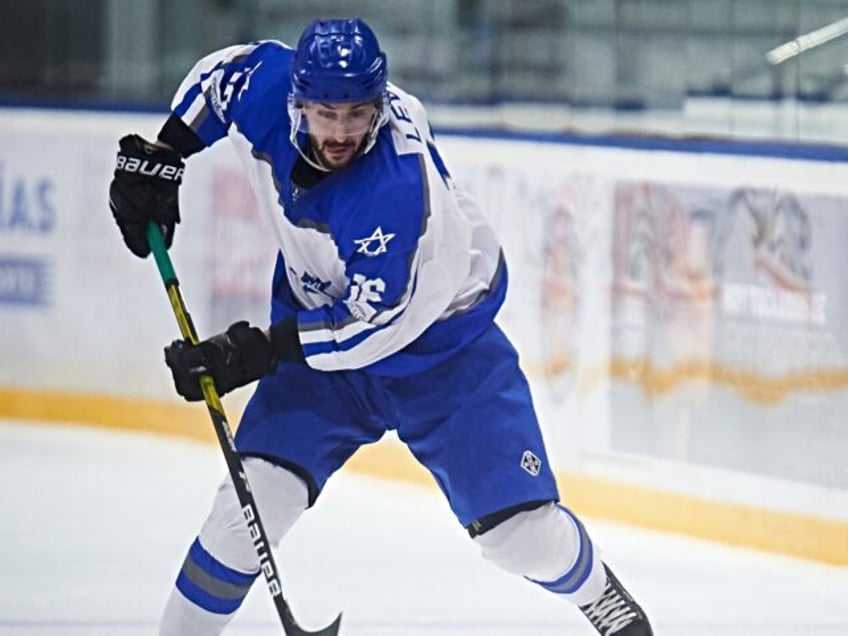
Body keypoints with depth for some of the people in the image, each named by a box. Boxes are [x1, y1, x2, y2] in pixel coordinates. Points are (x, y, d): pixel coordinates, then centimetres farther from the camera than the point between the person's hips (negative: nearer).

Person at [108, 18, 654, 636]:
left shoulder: (402, 186, -37)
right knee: (256, 494, -14)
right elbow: (220, 73, 5)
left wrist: (256, 351, -33)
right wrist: (158, 158, -2)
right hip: (323, 322, 4)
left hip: (440, 336, -4)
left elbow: (377, 324, -30)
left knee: (520, 526, -6)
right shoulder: (267, 88, -21)